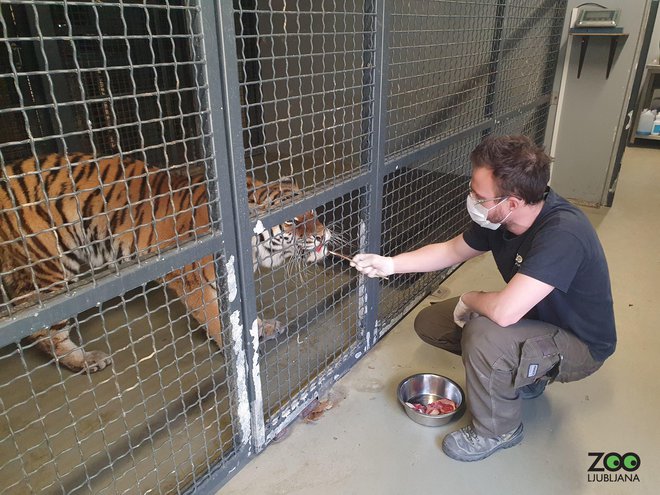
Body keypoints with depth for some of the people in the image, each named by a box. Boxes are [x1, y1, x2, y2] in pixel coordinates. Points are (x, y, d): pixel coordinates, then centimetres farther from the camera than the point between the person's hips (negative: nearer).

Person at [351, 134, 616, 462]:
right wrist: (390, 264, -3)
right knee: (429, 322, 2)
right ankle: (523, 375, 15)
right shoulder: (497, 218, -13)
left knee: (483, 334, -36)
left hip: (580, 345, -7)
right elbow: (452, 250, 4)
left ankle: (498, 431, -6)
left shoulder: (562, 233, -38)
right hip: (534, 316, 8)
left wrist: (469, 299, -21)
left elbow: (504, 312, -44)